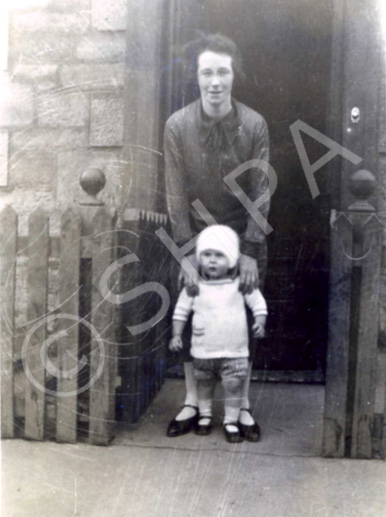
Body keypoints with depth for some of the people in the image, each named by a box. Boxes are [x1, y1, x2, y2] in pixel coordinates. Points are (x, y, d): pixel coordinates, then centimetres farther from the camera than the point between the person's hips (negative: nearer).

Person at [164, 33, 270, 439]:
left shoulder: (254, 124, -12)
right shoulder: (177, 125, -11)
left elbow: (260, 192, -10)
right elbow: (175, 193, -10)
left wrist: (250, 252, -14)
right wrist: (186, 253, -13)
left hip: (244, 239, 0)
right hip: (194, 238, 1)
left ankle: (242, 405, 23)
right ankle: (192, 402, 25)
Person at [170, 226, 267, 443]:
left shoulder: (240, 284, -7)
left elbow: (258, 303, -1)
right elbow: (181, 310, 2)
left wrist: (260, 322, -15)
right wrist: (177, 335, -2)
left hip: (234, 352, -1)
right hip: (203, 351, 2)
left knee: (234, 387, 3)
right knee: (204, 385, 18)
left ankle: (231, 421, 21)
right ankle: (205, 416, 38)